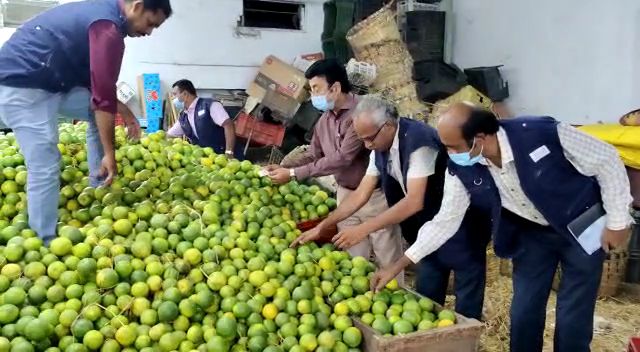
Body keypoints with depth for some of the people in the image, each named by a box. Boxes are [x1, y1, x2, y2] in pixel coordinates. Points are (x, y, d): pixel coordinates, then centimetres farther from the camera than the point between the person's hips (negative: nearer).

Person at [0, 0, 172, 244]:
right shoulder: (108, 27, -19)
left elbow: (96, 83, 21)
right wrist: (109, 153, -15)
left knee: (98, 113, 14)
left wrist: (123, 111, 13)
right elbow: (104, 96, -20)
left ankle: (98, 188, 16)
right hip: (22, 84, -10)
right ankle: (46, 243, -3)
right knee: (44, 169, -11)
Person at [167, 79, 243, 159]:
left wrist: (229, 153, -25)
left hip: (225, 157, -6)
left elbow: (229, 125, -18)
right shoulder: (183, 118, 12)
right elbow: (168, 135, 23)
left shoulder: (210, 105, -9)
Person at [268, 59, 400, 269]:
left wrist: (293, 174, -24)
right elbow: (313, 156, 11)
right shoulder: (324, 120, 3)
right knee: (353, 259, 15)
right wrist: (285, 168, -9)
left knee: (387, 260, 6)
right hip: (346, 195, 7)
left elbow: (342, 159, -27)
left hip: (374, 196, -7)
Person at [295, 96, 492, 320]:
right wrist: (322, 226, -2)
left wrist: (363, 230, -33)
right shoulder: (380, 149, -3)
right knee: (426, 298, 14)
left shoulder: (418, 140, -28)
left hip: (461, 228, -7)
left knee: (466, 308, 2)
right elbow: (361, 194, 2)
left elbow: (414, 202, -33)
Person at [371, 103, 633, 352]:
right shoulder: (462, 170, -20)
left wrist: (617, 221, -14)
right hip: (532, 232, 4)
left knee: (572, 317, 1)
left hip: (581, 227, -3)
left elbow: (607, 161, -19)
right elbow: (445, 220, -8)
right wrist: (397, 266, -9)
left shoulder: (543, 134, -34)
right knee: (523, 313, 7)